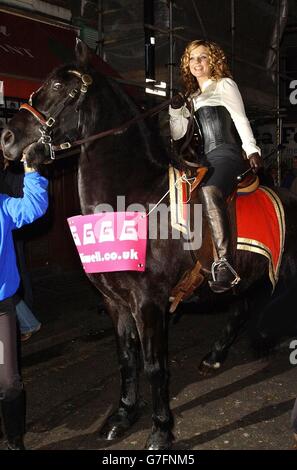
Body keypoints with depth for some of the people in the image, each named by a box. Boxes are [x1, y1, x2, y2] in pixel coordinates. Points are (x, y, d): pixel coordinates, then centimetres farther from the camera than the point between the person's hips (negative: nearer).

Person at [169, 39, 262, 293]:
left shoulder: (225, 84, 13)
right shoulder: (192, 97, 29)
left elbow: (241, 118, 1)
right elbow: (177, 134, 24)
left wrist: (252, 150, -12)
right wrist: (176, 109, 8)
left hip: (227, 154, -8)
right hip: (205, 160, 8)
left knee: (209, 191, -37)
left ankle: (225, 265, -46)